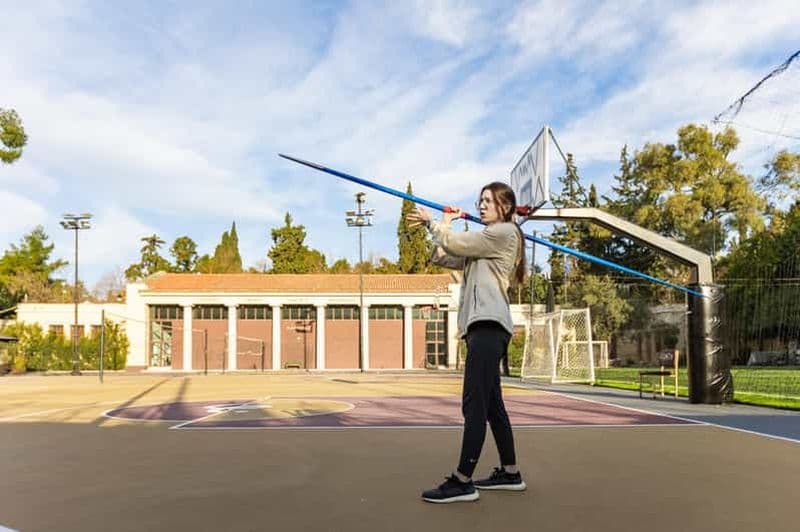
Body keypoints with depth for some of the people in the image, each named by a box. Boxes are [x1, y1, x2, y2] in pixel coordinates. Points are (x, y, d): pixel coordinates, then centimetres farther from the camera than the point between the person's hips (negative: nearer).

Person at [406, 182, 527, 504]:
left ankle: (462, 481, -13)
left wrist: (432, 222, 8)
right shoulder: (484, 240, 29)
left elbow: (455, 243, -7)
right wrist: (443, 225, 14)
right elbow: (442, 258, 22)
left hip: (489, 325, -10)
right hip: (482, 325, 10)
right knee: (491, 404, 12)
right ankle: (510, 473, 21)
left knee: (474, 404, -13)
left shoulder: (505, 231, 0)